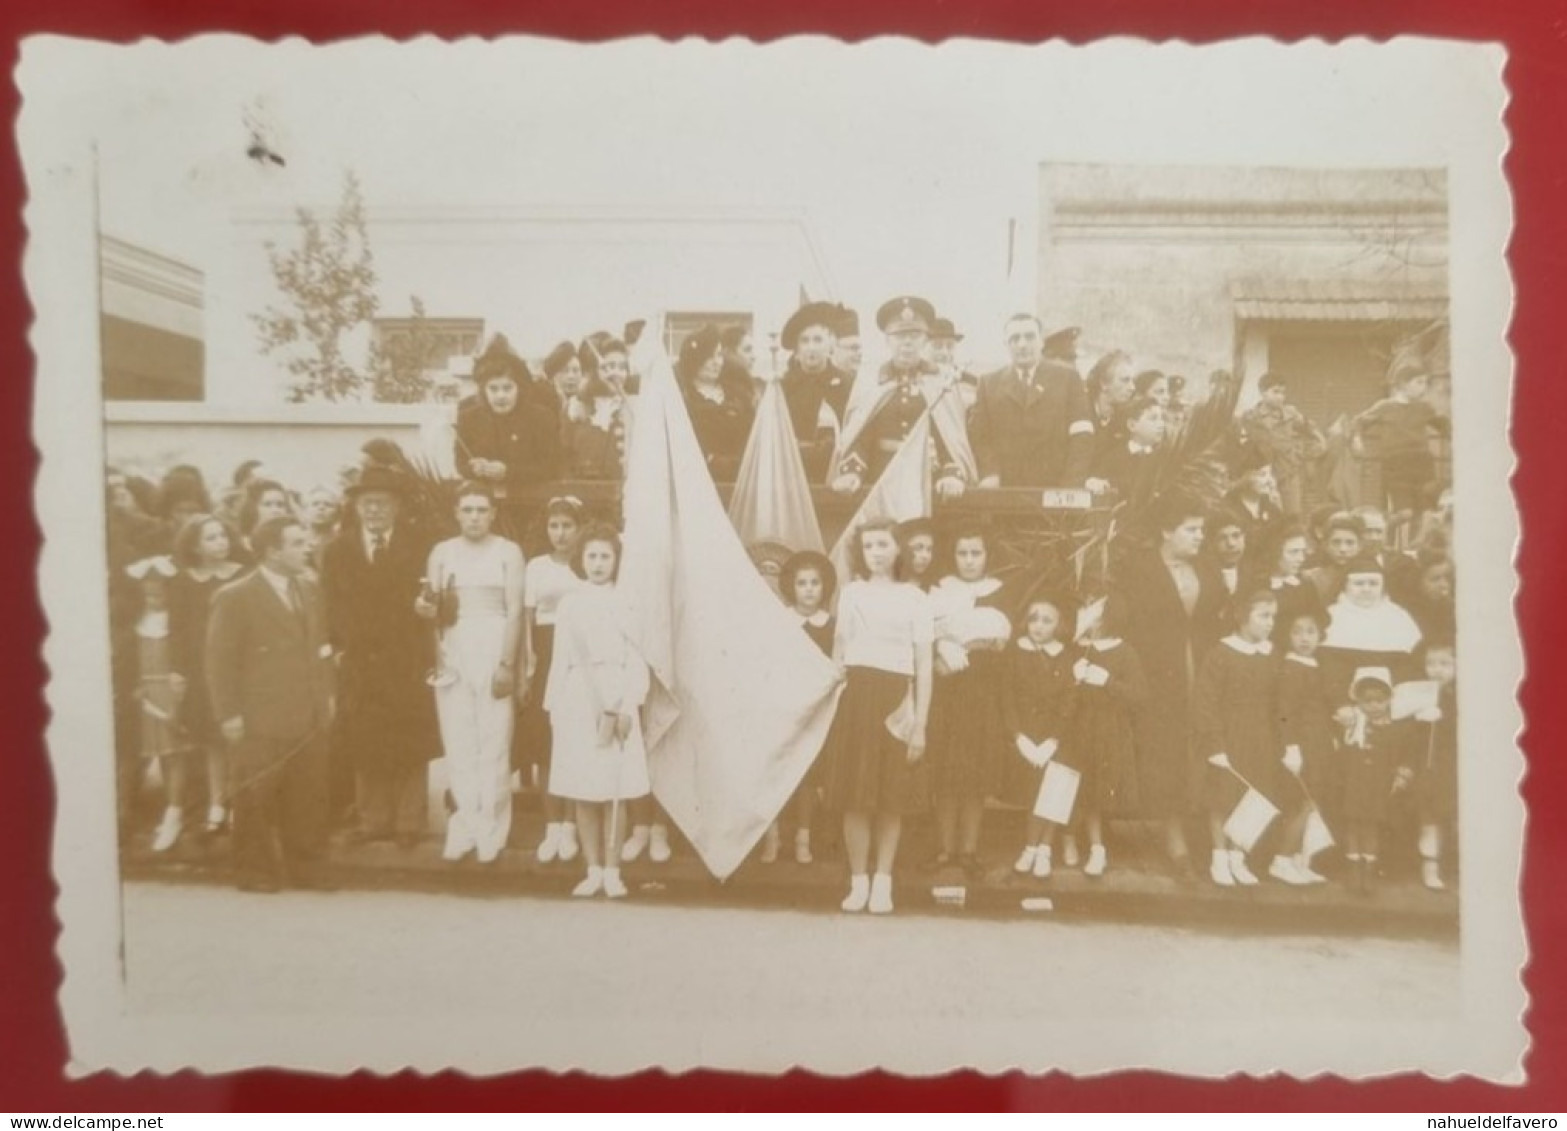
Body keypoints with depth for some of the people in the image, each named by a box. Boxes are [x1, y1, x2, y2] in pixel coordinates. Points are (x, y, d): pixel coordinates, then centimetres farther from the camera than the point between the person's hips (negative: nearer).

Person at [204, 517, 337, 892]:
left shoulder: (309, 590, 11)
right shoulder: (234, 597, -7)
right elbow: (220, 661, -9)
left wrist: (328, 693, 10)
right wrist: (229, 715, -12)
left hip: (310, 717, 6)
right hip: (260, 722, -5)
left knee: (308, 800, 11)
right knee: (257, 802, 4)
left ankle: (303, 867, 22)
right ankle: (255, 871, 17)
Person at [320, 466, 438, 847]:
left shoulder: (418, 547, 1)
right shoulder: (336, 550, 9)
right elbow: (332, 606, 6)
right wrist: (338, 647, -2)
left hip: (406, 661, -2)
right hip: (358, 662, 2)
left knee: (410, 744, 3)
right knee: (363, 744, 5)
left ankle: (408, 823, 11)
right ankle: (372, 821, 16)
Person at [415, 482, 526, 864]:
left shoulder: (508, 552, 1)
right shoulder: (441, 552, 10)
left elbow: (515, 611, -3)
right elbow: (435, 612, 9)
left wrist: (507, 663, -10)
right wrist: (427, 608, -15)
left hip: (494, 649, -3)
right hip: (452, 651, 3)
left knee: (493, 741, -3)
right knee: (457, 742, 2)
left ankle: (490, 831, 4)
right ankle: (465, 826, 8)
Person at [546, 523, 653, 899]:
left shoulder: (624, 603, 3)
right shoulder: (569, 603, 9)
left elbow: (635, 661, -1)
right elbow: (561, 659, 8)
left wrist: (624, 708, -11)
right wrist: (554, 708, 2)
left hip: (615, 707, -2)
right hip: (576, 705, 2)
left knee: (613, 793, -1)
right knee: (583, 794, 4)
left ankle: (612, 872, 8)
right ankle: (593, 871, 13)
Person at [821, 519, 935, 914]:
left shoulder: (914, 598, 5)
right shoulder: (850, 592, 13)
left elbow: (924, 666, 2)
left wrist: (920, 724, -5)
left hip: (896, 700, -1)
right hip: (855, 697, 2)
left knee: (892, 798, 1)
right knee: (855, 796, 0)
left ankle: (883, 881, 12)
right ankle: (858, 880, 10)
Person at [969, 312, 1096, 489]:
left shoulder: (1067, 376, 10)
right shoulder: (989, 383, 15)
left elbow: (1082, 435, 3)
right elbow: (980, 437, 8)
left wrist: (1072, 484, -8)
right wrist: (989, 474, -9)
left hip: (1056, 490, -1)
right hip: (1005, 491, 1)